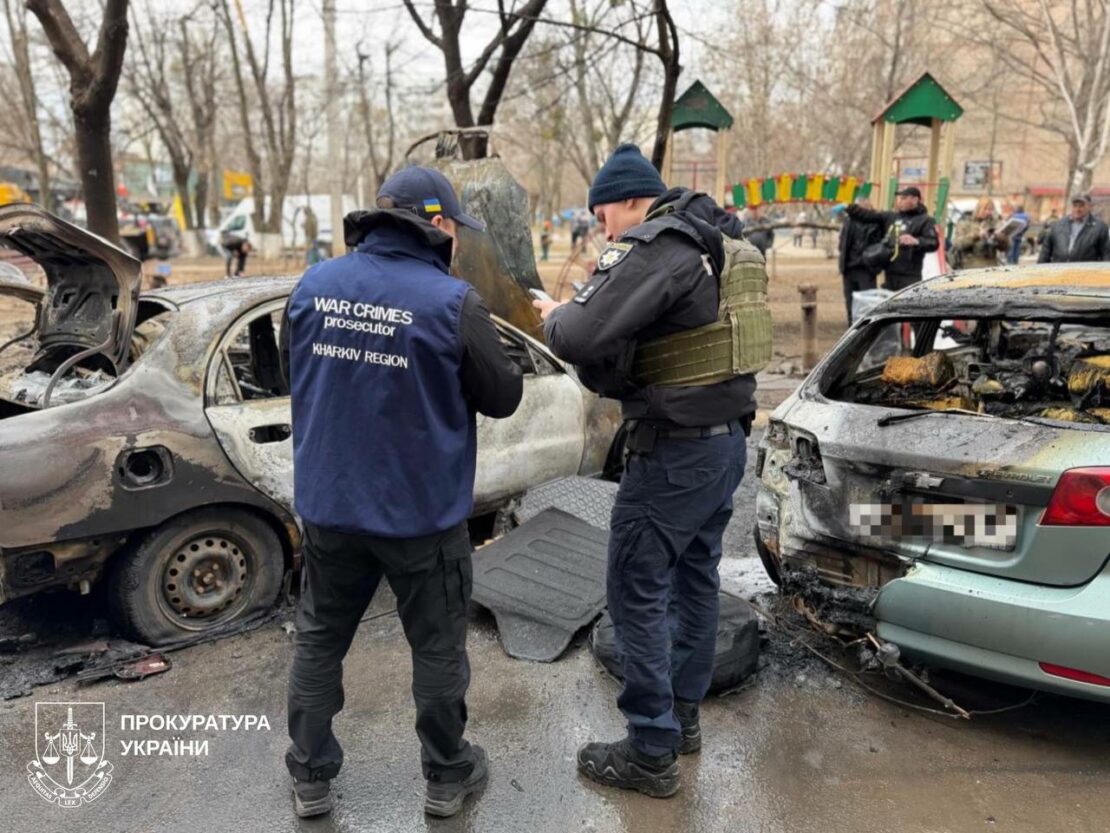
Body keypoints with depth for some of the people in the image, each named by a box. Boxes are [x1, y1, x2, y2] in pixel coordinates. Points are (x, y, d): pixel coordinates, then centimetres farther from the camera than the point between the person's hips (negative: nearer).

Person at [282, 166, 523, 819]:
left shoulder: (313, 285, -1)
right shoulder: (453, 302, -17)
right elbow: (503, 397, -7)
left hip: (328, 502, 4)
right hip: (423, 510, -4)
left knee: (320, 639, 21)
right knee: (437, 646, 15)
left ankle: (311, 778, 34)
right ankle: (446, 777, 32)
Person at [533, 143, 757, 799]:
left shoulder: (658, 248, -17)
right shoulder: (719, 242, 12)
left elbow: (582, 337, -25)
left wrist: (555, 315, -3)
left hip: (677, 449, -10)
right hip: (728, 438, 10)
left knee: (638, 591, 1)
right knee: (695, 577, 19)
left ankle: (653, 753, 11)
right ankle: (684, 714, 34)